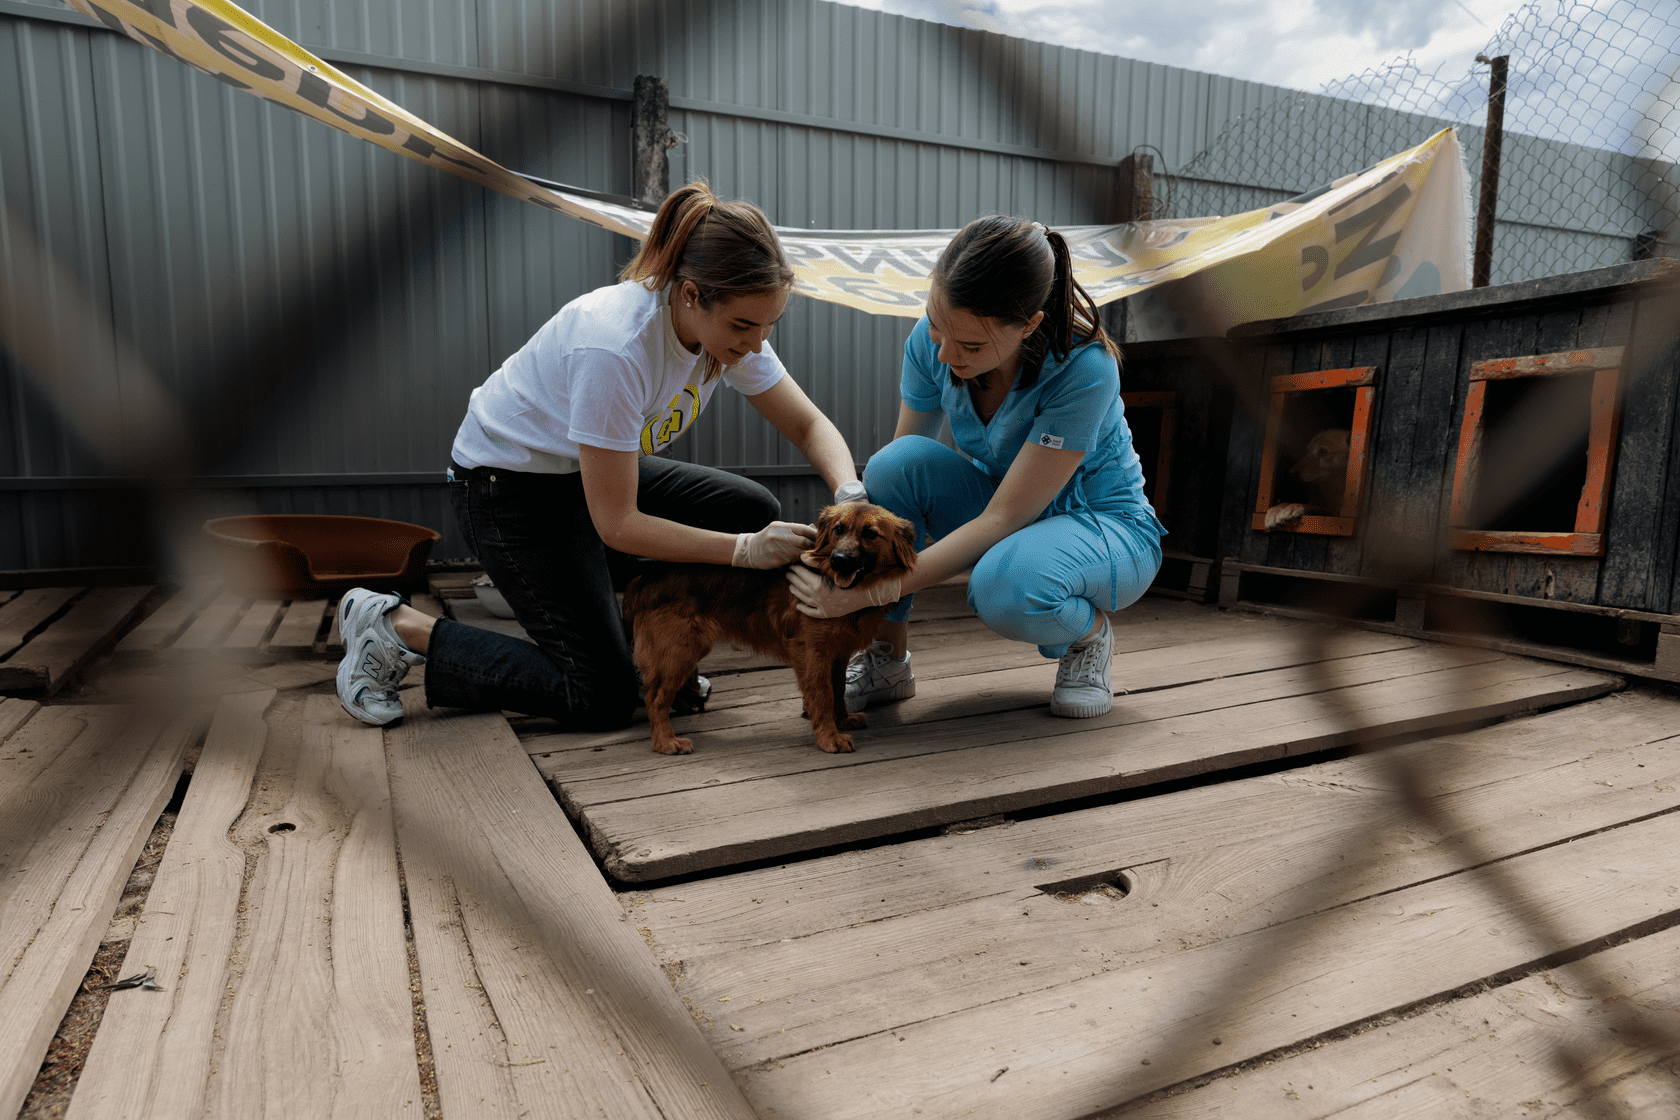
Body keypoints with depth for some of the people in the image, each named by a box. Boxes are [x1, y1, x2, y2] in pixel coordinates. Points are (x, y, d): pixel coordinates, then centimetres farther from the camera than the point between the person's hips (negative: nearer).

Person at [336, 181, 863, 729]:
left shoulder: (731, 324, -14)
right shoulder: (615, 347, -36)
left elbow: (811, 426, -5)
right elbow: (617, 525, -30)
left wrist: (852, 497, -25)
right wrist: (745, 551, -32)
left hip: (593, 469, 8)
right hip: (507, 485, -8)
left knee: (755, 511, -7)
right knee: (602, 700, -6)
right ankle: (396, 627, 5)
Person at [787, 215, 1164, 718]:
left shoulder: (1083, 369, -31)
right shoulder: (931, 341, -17)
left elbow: (1003, 520, -31)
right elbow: (892, 477, -8)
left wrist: (874, 589, -36)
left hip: (1107, 526, -4)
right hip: (1002, 510, 5)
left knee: (1002, 585, -39)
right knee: (898, 460, -25)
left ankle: (1090, 632, -2)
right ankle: (887, 658, -10)